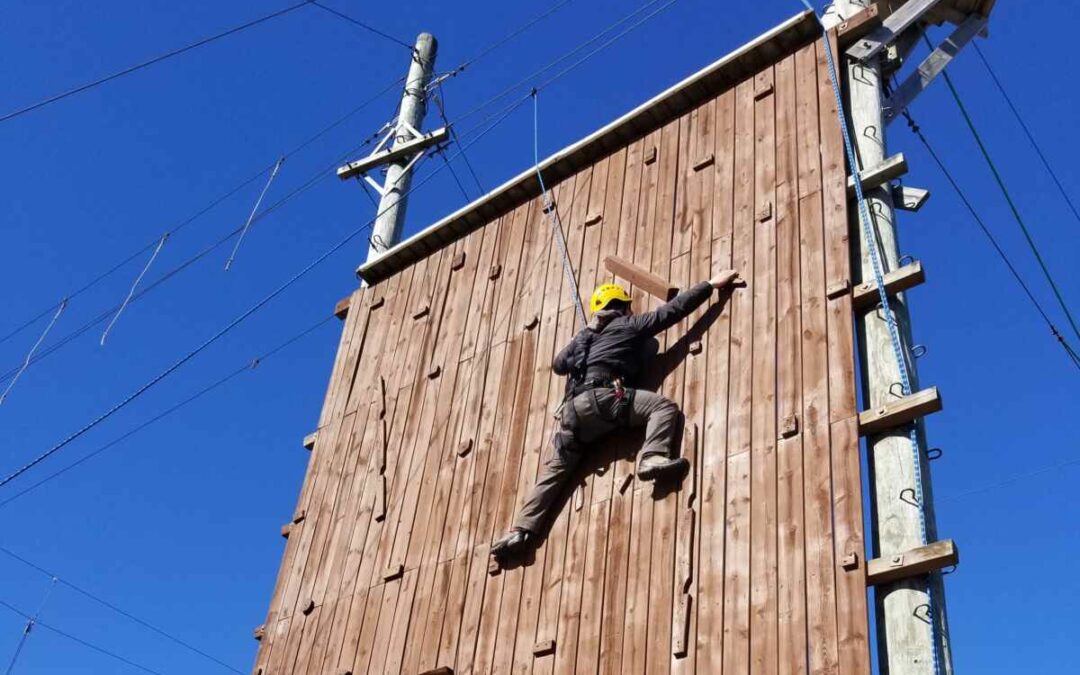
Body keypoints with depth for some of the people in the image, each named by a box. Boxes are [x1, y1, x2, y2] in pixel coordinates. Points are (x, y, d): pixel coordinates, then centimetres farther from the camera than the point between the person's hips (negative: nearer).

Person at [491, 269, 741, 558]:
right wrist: (712, 284, 24)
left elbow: (557, 365, 45)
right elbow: (674, 309, 18)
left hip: (573, 408, 6)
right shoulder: (630, 325, 17)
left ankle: (521, 531, -4)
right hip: (601, 396, -6)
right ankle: (652, 458, -32)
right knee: (664, 406, -6)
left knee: (555, 470, 7)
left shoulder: (583, 336, 33)